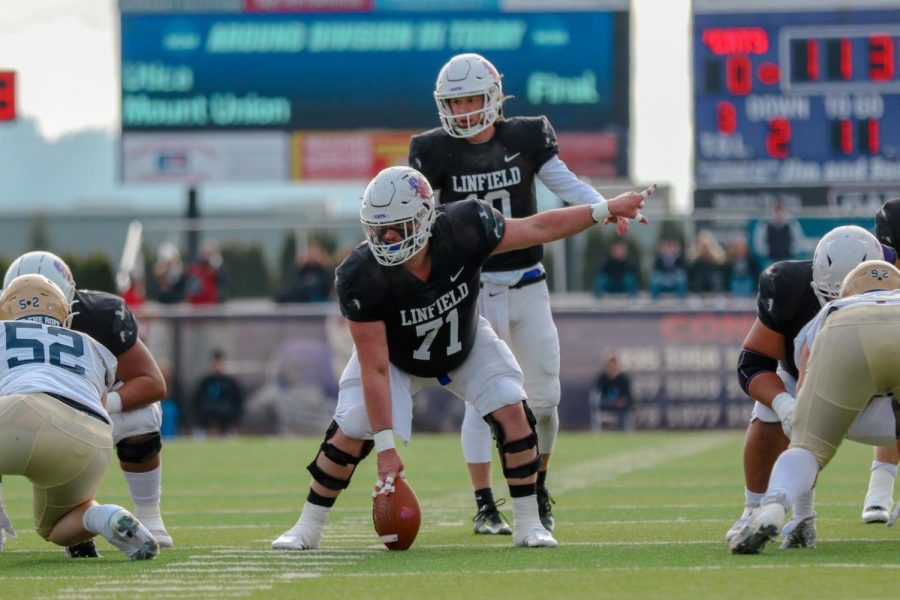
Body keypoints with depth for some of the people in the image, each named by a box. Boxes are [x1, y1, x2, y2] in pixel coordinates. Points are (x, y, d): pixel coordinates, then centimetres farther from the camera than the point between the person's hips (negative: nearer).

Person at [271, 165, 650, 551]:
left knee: (511, 411, -14)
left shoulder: (462, 228, -35)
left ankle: (528, 523, -1)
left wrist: (605, 210, -17)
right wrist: (385, 447, -32)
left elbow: (537, 228, -17)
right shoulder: (362, 278, -39)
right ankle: (307, 528, 5)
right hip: (396, 357, -2)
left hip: (465, 346, 2)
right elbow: (375, 368, -33)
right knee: (351, 432, -15)